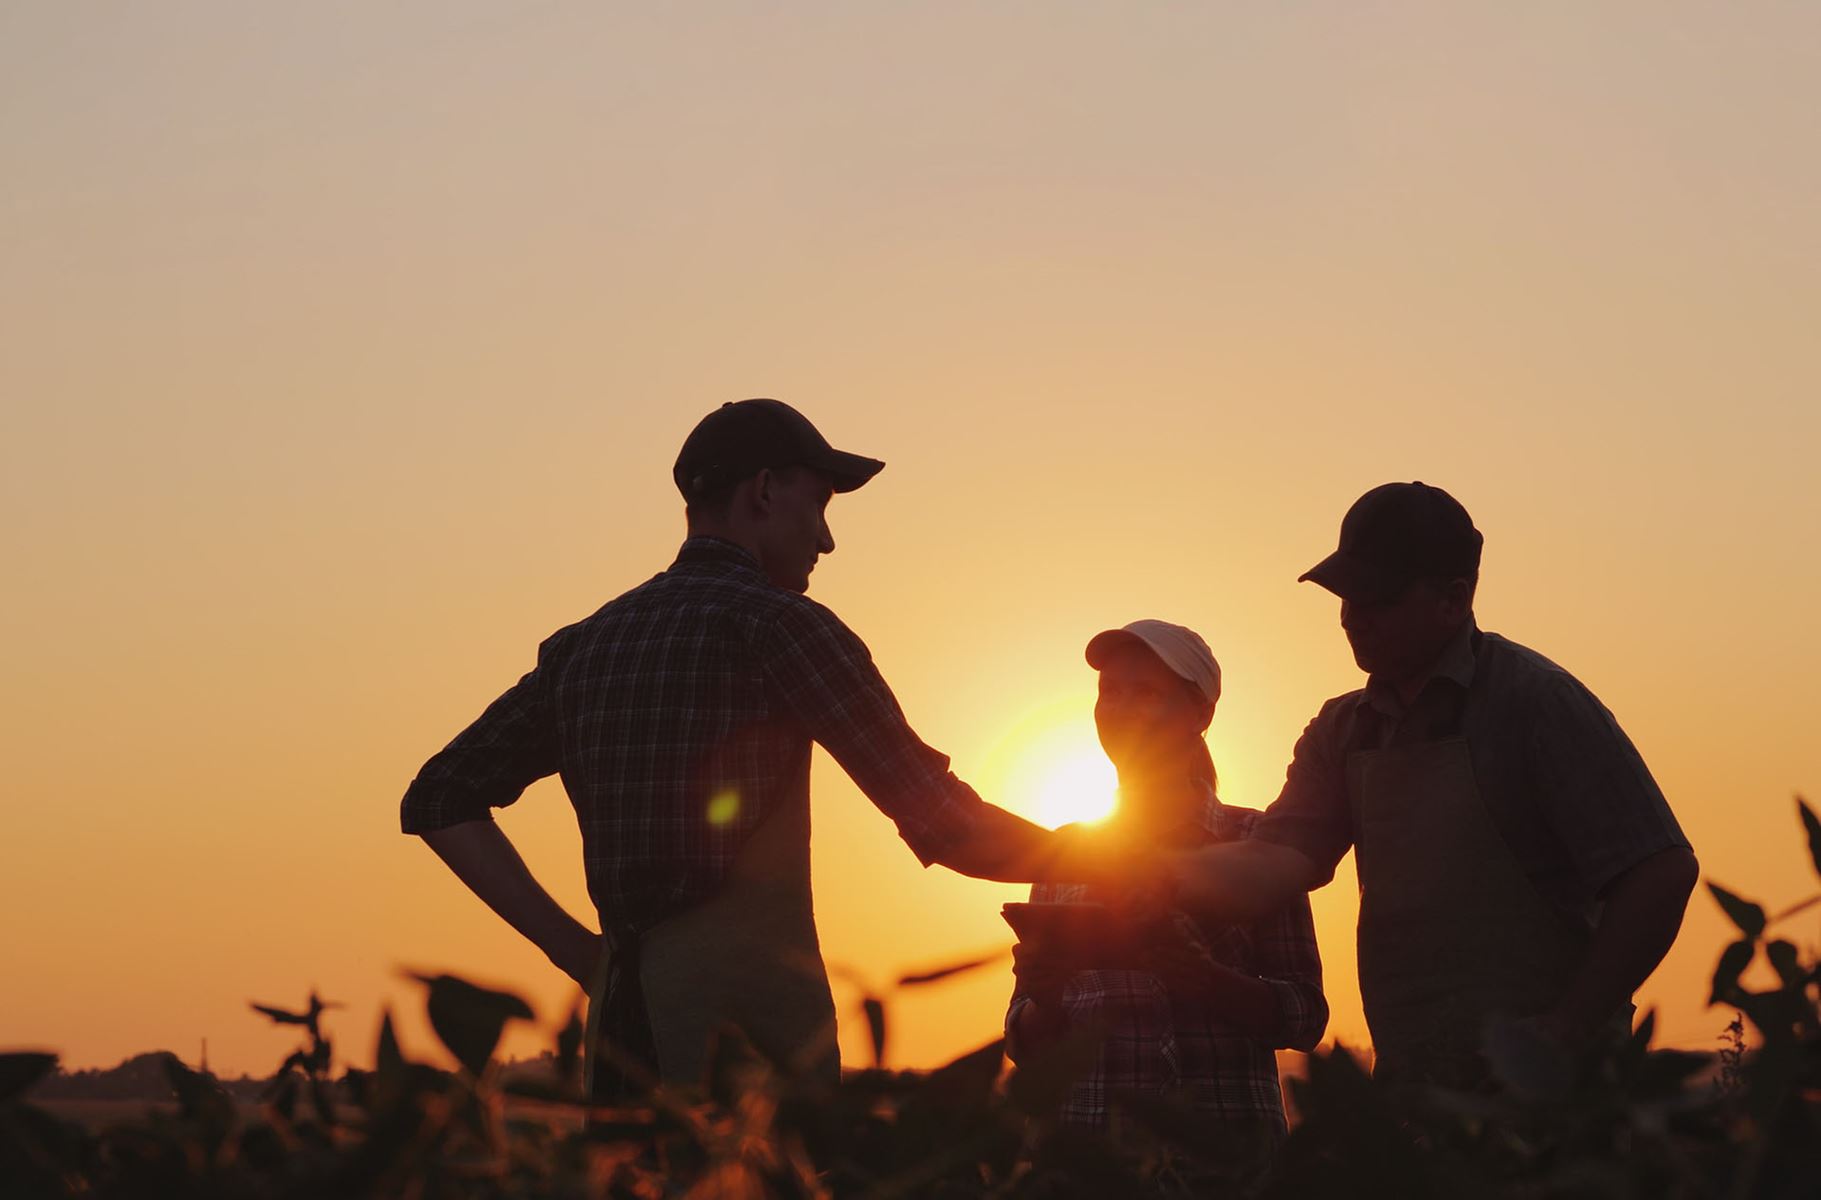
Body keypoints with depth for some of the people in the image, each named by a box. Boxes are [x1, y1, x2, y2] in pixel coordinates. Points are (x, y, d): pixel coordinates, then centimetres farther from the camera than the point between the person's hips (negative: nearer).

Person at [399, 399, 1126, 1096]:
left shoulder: (583, 646, 15)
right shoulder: (777, 623, -5)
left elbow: (439, 799, 16)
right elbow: (944, 825, -7)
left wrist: (571, 944, 12)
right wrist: (1080, 857, 10)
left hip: (625, 1018, 7)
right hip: (751, 1020, -7)